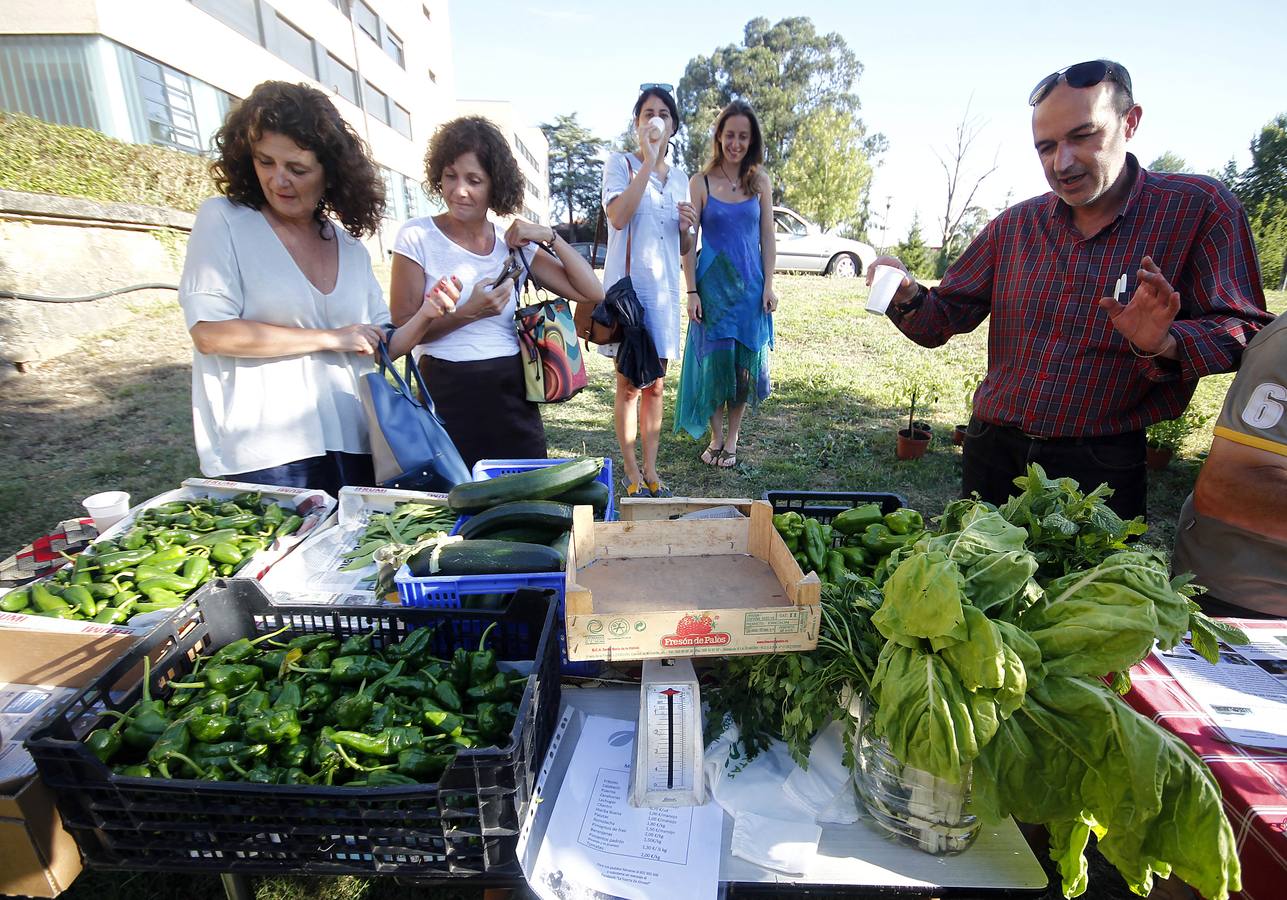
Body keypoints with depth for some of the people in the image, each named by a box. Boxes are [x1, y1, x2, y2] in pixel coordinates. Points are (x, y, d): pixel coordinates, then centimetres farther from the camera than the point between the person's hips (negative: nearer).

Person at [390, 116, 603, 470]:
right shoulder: (417, 237, -4)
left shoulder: (516, 244, 6)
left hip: (512, 396, 3)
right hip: (446, 395, -3)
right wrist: (469, 313, -19)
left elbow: (592, 292, 3)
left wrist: (550, 237, -6)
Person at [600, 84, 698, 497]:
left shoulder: (680, 177, 16)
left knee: (655, 385, 8)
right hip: (627, 284, -5)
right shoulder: (620, 164, 1)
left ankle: (650, 469, 19)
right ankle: (631, 472, 12)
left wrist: (689, 226, -3)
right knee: (629, 384, 0)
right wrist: (648, 161, -17)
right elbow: (618, 216, -19)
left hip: (663, 287, 5)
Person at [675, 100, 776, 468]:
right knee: (714, 361, 0)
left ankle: (732, 438, 18)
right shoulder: (700, 183, 0)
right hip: (713, 284, -2)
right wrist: (691, 292, -8)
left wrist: (768, 285, 0)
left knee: (745, 362, 4)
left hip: (751, 285, 2)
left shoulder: (760, 182, 6)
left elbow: (768, 237, 7)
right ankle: (716, 437, 16)